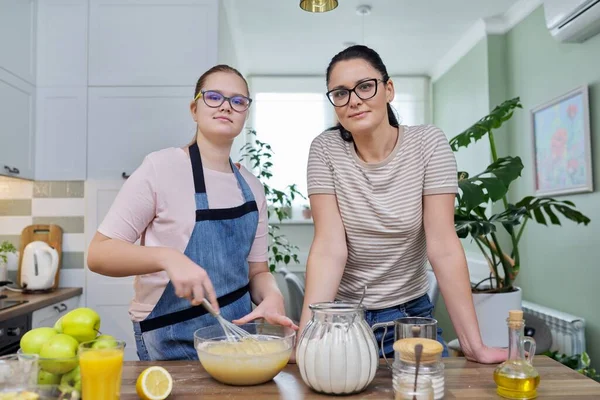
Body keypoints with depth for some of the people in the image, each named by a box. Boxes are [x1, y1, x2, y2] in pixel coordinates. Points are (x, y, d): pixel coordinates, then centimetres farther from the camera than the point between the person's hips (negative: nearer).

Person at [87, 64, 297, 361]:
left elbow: (256, 270, 6)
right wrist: (167, 257, -31)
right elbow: (99, 252, -13)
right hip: (171, 341, -5)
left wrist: (272, 296, -16)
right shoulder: (161, 167, -13)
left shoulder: (252, 187, 2)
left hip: (237, 330, 5)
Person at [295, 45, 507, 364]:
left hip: (410, 315, 0)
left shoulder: (428, 143, -13)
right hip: (341, 316, 0)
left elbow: (443, 247, -17)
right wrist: (306, 333, -28)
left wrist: (474, 344, -20)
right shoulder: (325, 150, -11)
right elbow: (329, 249, -18)